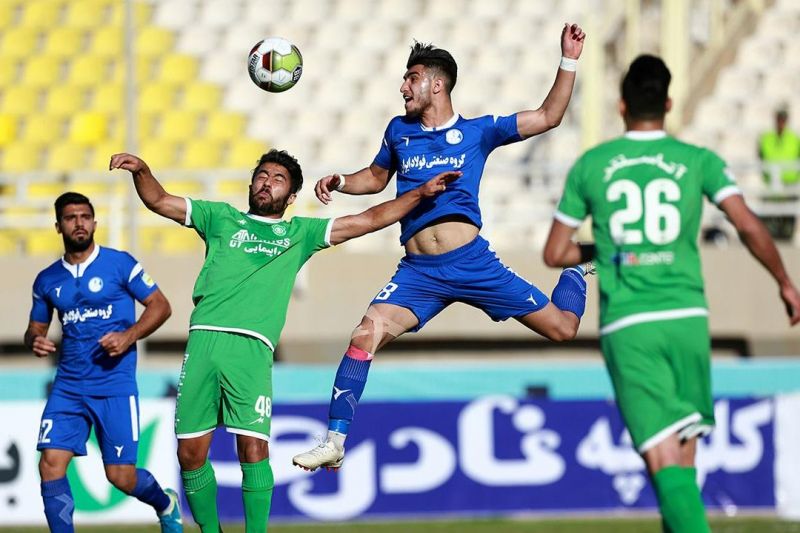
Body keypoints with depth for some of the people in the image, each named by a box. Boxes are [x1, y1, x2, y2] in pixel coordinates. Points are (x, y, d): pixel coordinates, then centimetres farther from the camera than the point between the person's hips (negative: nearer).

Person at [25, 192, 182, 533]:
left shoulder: (120, 264, -2)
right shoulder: (47, 280, 9)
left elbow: (160, 306, 1)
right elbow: (36, 327, 19)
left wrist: (129, 337, -15)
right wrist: (35, 341, -5)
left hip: (115, 385, -4)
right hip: (68, 386, 4)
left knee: (121, 476, -1)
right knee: (51, 465, -12)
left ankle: (165, 504, 32)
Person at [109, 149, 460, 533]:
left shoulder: (299, 233, 23)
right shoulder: (221, 218, 24)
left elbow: (369, 220, 21)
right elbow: (160, 201, 22)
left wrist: (421, 193, 16)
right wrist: (141, 171, 3)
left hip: (252, 347, -1)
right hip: (204, 339, 1)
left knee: (253, 450, -15)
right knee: (190, 452, -2)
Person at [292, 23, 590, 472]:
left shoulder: (476, 131, 4)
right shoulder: (400, 131, 14)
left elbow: (548, 117, 4)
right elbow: (377, 176, 31)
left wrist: (569, 60, -4)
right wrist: (341, 182, 11)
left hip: (473, 261, -2)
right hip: (418, 271, 2)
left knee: (562, 328, 3)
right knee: (366, 335, -21)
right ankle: (336, 441, -15)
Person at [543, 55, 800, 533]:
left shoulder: (590, 166, 8)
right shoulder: (698, 161, 5)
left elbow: (555, 254, 11)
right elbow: (749, 226, -5)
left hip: (625, 326, -1)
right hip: (686, 316, 1)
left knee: (663, 459, -9)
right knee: (684, 453, 15)